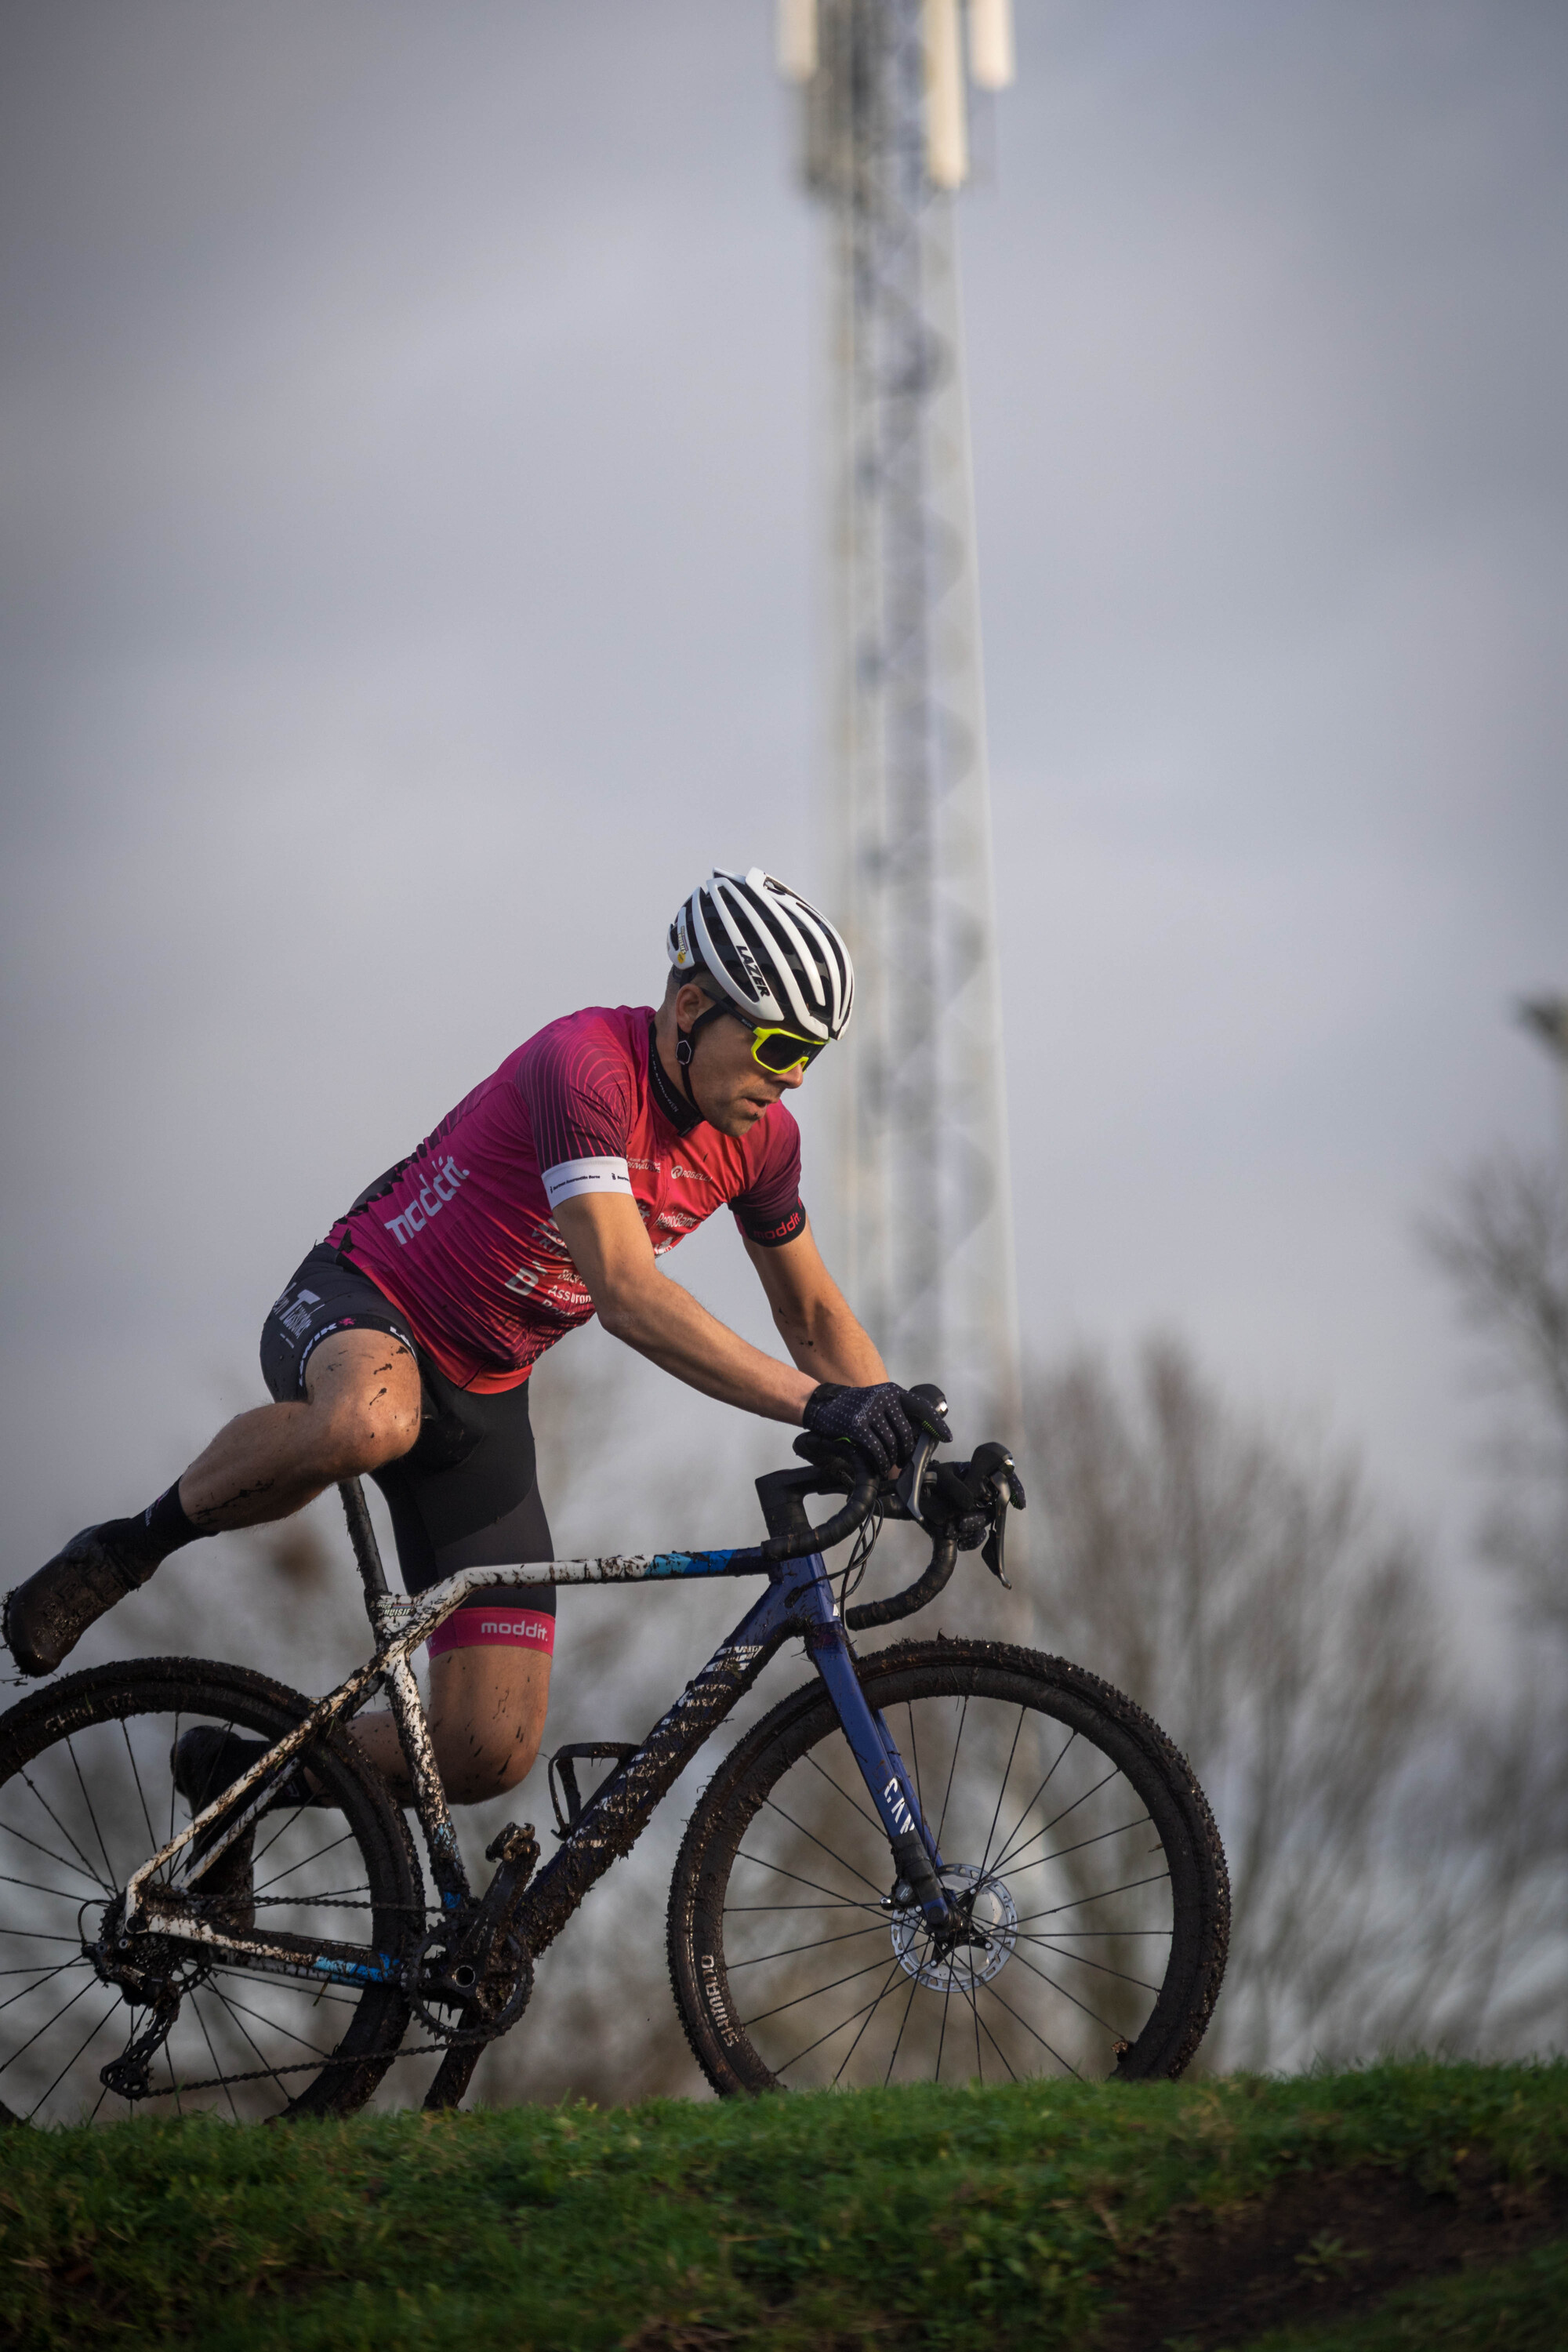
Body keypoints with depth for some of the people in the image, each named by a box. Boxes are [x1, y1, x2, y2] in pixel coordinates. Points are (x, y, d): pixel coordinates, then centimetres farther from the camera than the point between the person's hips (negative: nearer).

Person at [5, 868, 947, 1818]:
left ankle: (243, 1776, 21)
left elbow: (813, 1314, 11)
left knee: (490, 1751, -6)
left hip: (482, 1398, 7)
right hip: (357, 1309, -7)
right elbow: (626, 1293, -36)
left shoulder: (759, 1135, -3)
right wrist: (817, 1405, -42)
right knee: (372, 1423, -47)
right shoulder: (585, 1064, -27)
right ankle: (127, 1550, -17)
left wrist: (903, 1441, -3)